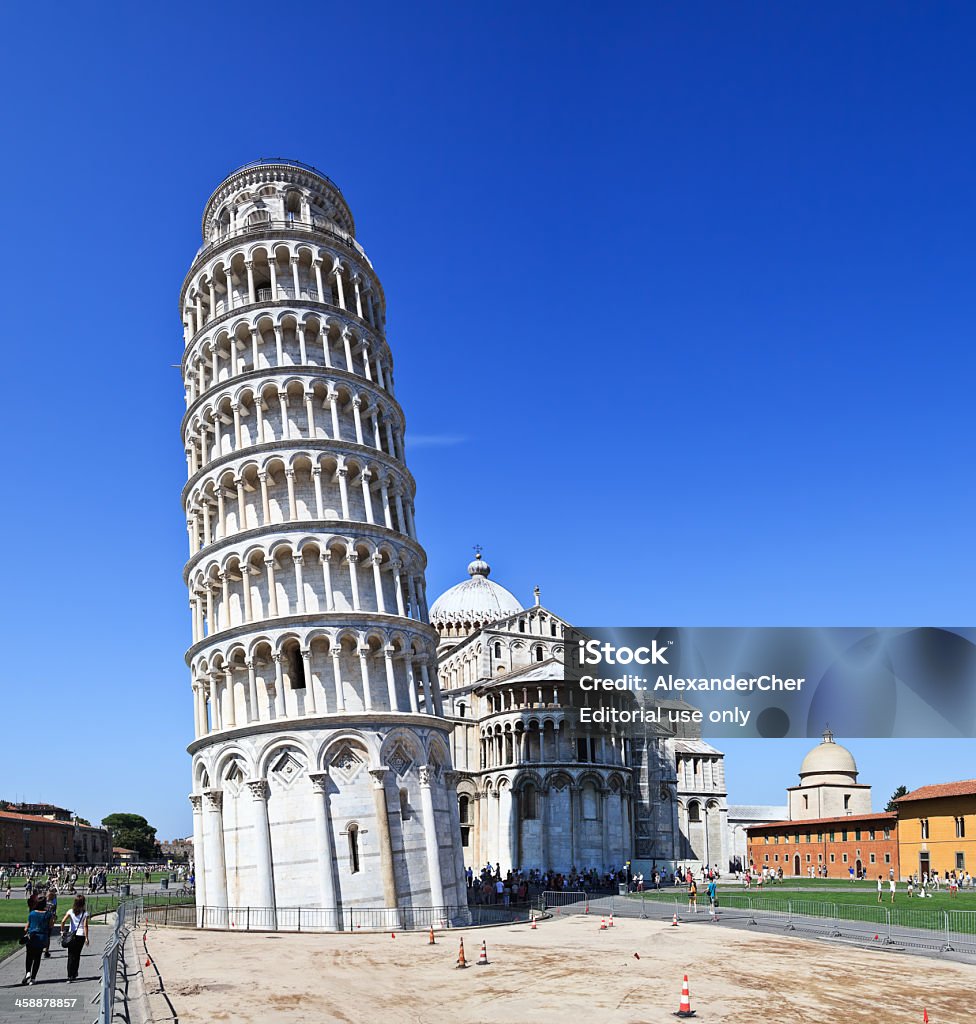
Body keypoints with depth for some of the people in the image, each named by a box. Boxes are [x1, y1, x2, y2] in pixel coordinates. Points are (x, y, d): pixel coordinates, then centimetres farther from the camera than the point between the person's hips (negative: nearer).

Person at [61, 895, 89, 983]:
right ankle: (74, 975, 22)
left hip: (71, 935, 1)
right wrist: (86, 938, -7)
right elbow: (85, 926, -10)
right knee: (77, 955, 15)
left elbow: (63, 921, -12)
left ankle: (70, 976, -5)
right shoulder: (85, 913, -5)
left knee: (71, 956, 4)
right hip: (81, 936, -1)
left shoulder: (71, 911, -1)